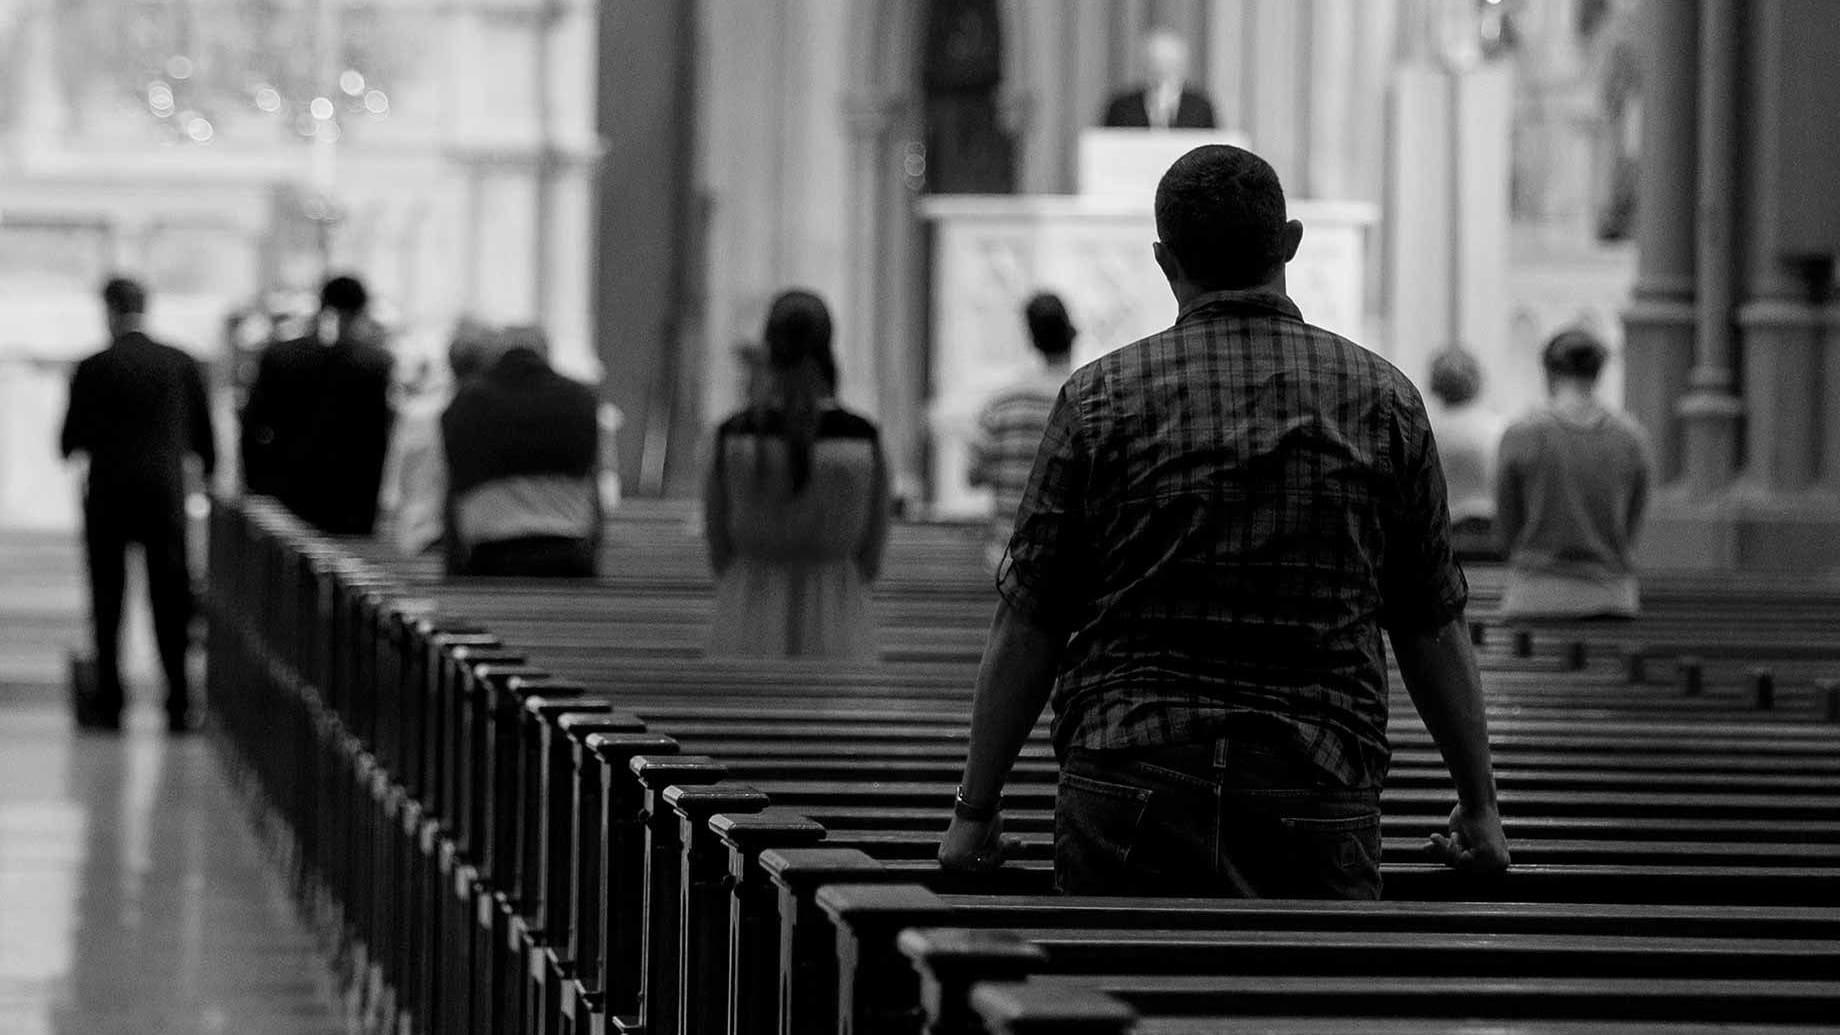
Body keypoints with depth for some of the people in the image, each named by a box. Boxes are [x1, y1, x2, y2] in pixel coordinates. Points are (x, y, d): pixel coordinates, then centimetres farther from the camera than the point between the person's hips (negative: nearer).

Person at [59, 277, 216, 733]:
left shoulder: (93, 369, -7)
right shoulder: (182, 365, 1)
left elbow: (71, 442, -3)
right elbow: (205, 437, 5)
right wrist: (208, 474, 21)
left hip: (108, 495, -2)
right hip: (166, 495, 2)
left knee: (107, 604, 7)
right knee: (171, 603, 5)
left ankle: (108, 701, 6)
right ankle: (179, 706, 2)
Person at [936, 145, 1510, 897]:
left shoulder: (1103, 398, 2)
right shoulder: (1381, 399, 6)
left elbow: (1027, 631, 4)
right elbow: (1435, 633, 10)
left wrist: (975, 812, 12)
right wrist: (1479, 806, 21)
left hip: (1129, 786, -1)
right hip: (1318, 800, 1)